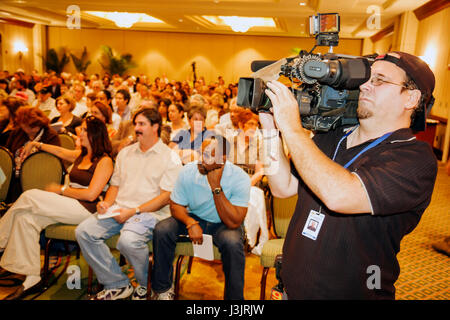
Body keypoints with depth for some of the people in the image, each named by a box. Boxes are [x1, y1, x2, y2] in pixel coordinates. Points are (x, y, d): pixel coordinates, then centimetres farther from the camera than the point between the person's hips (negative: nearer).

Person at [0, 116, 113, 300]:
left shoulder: (104, 161, -6)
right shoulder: (80, 155, 18)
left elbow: (91, 194, -14)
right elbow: (60, 151, 39)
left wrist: (61, 190, -6)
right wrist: (37, 144, 46)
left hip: (85, 209, -8)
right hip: (66, 207, 8)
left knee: (29, 196, -18)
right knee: (26, 218, -16)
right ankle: (32, 279, -15)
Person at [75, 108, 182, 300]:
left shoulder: (170, 158, -1)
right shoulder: (125, 153, 19)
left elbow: (166, 197, -9)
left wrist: (134, 211, -16)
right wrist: (107, 203, 0)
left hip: (149, 212, -6)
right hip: (119, 209, 6)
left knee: (128, 240, -33)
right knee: (83, 231, -15)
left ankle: (147, 285, -2)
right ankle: (117, 285, -4)